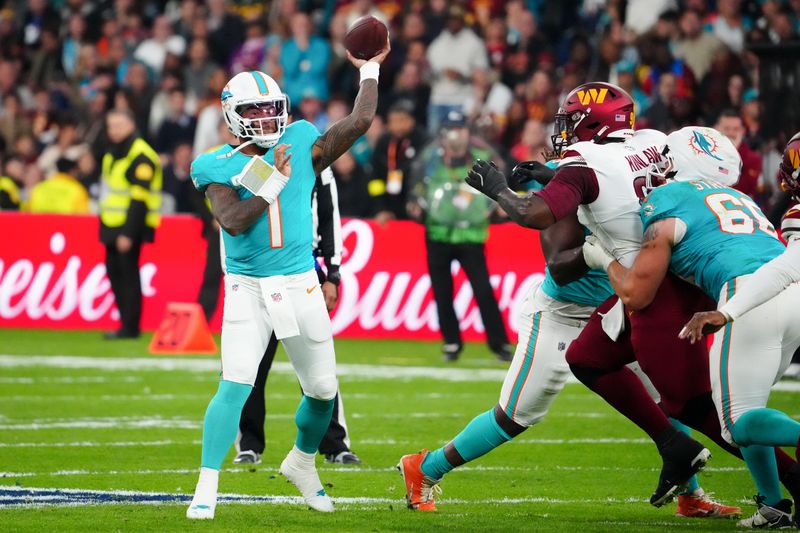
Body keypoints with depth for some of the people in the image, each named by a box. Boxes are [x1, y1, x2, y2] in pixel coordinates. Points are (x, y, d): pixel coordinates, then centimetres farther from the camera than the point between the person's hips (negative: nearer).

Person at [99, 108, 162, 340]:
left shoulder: (140, 157, -16)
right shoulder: (113, 151, 14)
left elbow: (139, 199, -20)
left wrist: (128, 234, -24)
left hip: (129, 226, -9)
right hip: (112, 225, 9)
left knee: (128, 274, -7)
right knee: (114, 271, 9)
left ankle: (130, 327, -3)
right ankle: (126, 322, 16)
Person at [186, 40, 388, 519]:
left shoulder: (301, 146, 3)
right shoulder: (220, 167, -4)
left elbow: (360, 121, -1)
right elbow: (234, 222, -18)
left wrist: (370, 71, 7)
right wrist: (273, 182, -18)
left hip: (300, 285, 3)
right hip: (248, 288, -3)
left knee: (323, 389, 10)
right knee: (236, 384, -18)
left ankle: (302, 462, 39)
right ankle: (206, 488, -14)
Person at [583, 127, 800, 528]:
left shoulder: (664, 207, 10)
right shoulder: (735, 198, 30)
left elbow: (635, 296, 13)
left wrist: (605, 260, 31)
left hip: (751, 295, -7)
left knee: (738, 422, -5)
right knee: (746, 405, 20)